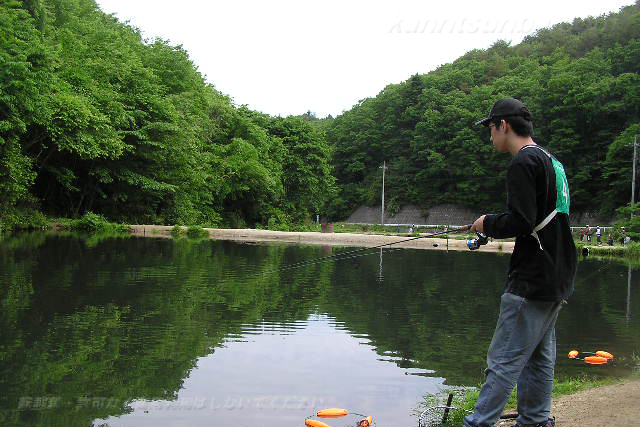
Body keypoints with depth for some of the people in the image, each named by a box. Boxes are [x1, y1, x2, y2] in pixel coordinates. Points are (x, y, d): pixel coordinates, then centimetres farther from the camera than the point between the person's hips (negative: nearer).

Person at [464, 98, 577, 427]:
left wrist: (488, 223, -4)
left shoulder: (524, 163, -14)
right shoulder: (552, 161, 16)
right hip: (558, 278, 10)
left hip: (532, 281, -10)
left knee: (504, 360, -6)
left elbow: (519, 222, -22)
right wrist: (494, 226, 18)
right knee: (539, 357, 16)